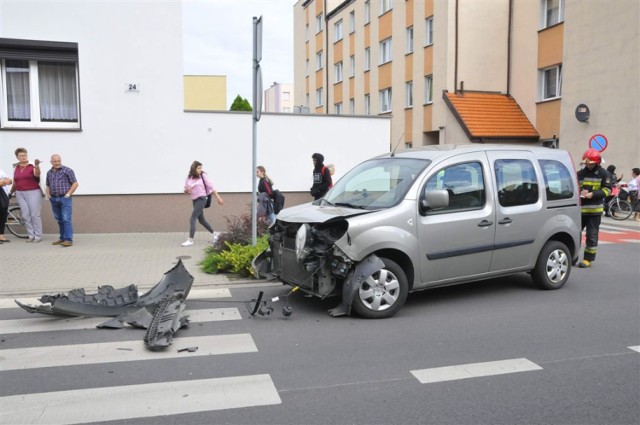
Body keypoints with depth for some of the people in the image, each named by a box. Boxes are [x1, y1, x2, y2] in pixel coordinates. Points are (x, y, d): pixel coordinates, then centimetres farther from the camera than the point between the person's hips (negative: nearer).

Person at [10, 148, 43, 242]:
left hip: (33, 192, -5)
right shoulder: (16, 168, 10)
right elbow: (15, 182, 21)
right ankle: (31, 235, 11)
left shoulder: (32, 167, -4)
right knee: (26, 215, 4)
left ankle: (38, 236, 3)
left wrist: (37, 166, -44)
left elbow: (37, 174, -26)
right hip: (20, 194, 5)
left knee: (35, 215, -3)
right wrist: (11, 192, 29)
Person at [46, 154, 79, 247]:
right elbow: (48, 186, 25)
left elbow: (75, 184, -4)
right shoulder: (49, 173, 15)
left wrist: (68, 194, -9)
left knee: (66, 219, -12)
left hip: (65, 198, -6)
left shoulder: (67, 170, -2)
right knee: (59, 220, 11)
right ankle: (62, 238, 19)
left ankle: (68, 240, -15)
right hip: (54, 199, 6)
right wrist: (48, 195, 9)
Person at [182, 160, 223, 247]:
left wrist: (218, 197, -5)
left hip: (201, 199, -6)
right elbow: (185, 190, 10)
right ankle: (214, 235, 32)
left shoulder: (203, 176, -7)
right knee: (201, 220, 14)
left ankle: (190, 240, -7)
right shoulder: (189, 178, 4)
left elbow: (211, 186, -4)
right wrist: (187, 190, -15)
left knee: (192, 219, -12)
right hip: (194, 200, 6)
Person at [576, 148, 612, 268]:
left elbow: (607, 190, -4)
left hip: (595, 209, -3)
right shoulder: (580, 173, 9)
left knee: (592, 235, 3)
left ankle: (588, 259, 11)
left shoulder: (604, 174, 0)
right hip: (580, 207, 3)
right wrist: (580, 192, -11)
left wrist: (593, 194, -18)